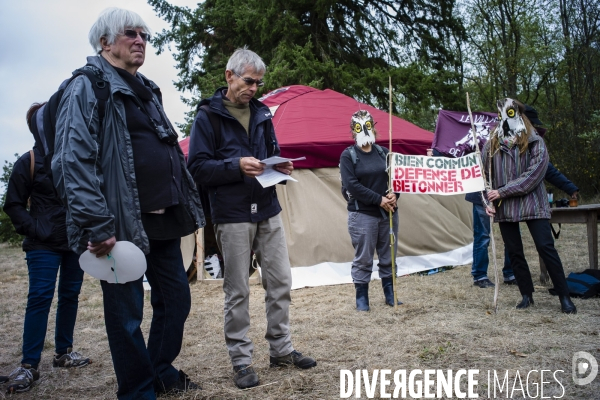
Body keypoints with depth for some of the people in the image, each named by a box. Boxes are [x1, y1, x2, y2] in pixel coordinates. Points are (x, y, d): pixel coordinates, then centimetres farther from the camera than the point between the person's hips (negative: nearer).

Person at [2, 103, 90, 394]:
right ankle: (29, 365, 0)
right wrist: (34, 230, -11)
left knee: (70, 296, 11)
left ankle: (64, 352, 25)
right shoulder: (29, 162, -3)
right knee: (40, 298, -7)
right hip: (44, 245, -4)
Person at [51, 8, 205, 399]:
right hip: (123, 223, -8)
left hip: (164, 220, 9)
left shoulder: (147, 90, 19)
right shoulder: (87, 88, -7)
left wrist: (184, 204, 20)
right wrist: (97, 225, -22)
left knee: (176, 298, 15)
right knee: (126, 312, 4)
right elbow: (74, 162, -16)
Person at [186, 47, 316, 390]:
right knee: (238, 291, 3)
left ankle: (281, 349, 24)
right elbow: (198, 167, -9)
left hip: (268, 211, 6)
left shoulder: (261, 113, 13)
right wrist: (236, 166, -22)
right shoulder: (208, 115, -3)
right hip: (233, 216, -5)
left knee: (281, 282, 9)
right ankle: (241, 359, 16)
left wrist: (280, 166, -1)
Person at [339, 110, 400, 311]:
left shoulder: (383, 152, 10)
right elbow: (351, 184, -13)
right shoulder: (348, 155, -3)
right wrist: (379, 199, -17)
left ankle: (390, 295, 26)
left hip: (388, 213, 4)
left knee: (388, 257, 13)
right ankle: (361, 298, 15)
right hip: (362, 214, -4)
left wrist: (394, 194, -12)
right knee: (363, 258, 1)